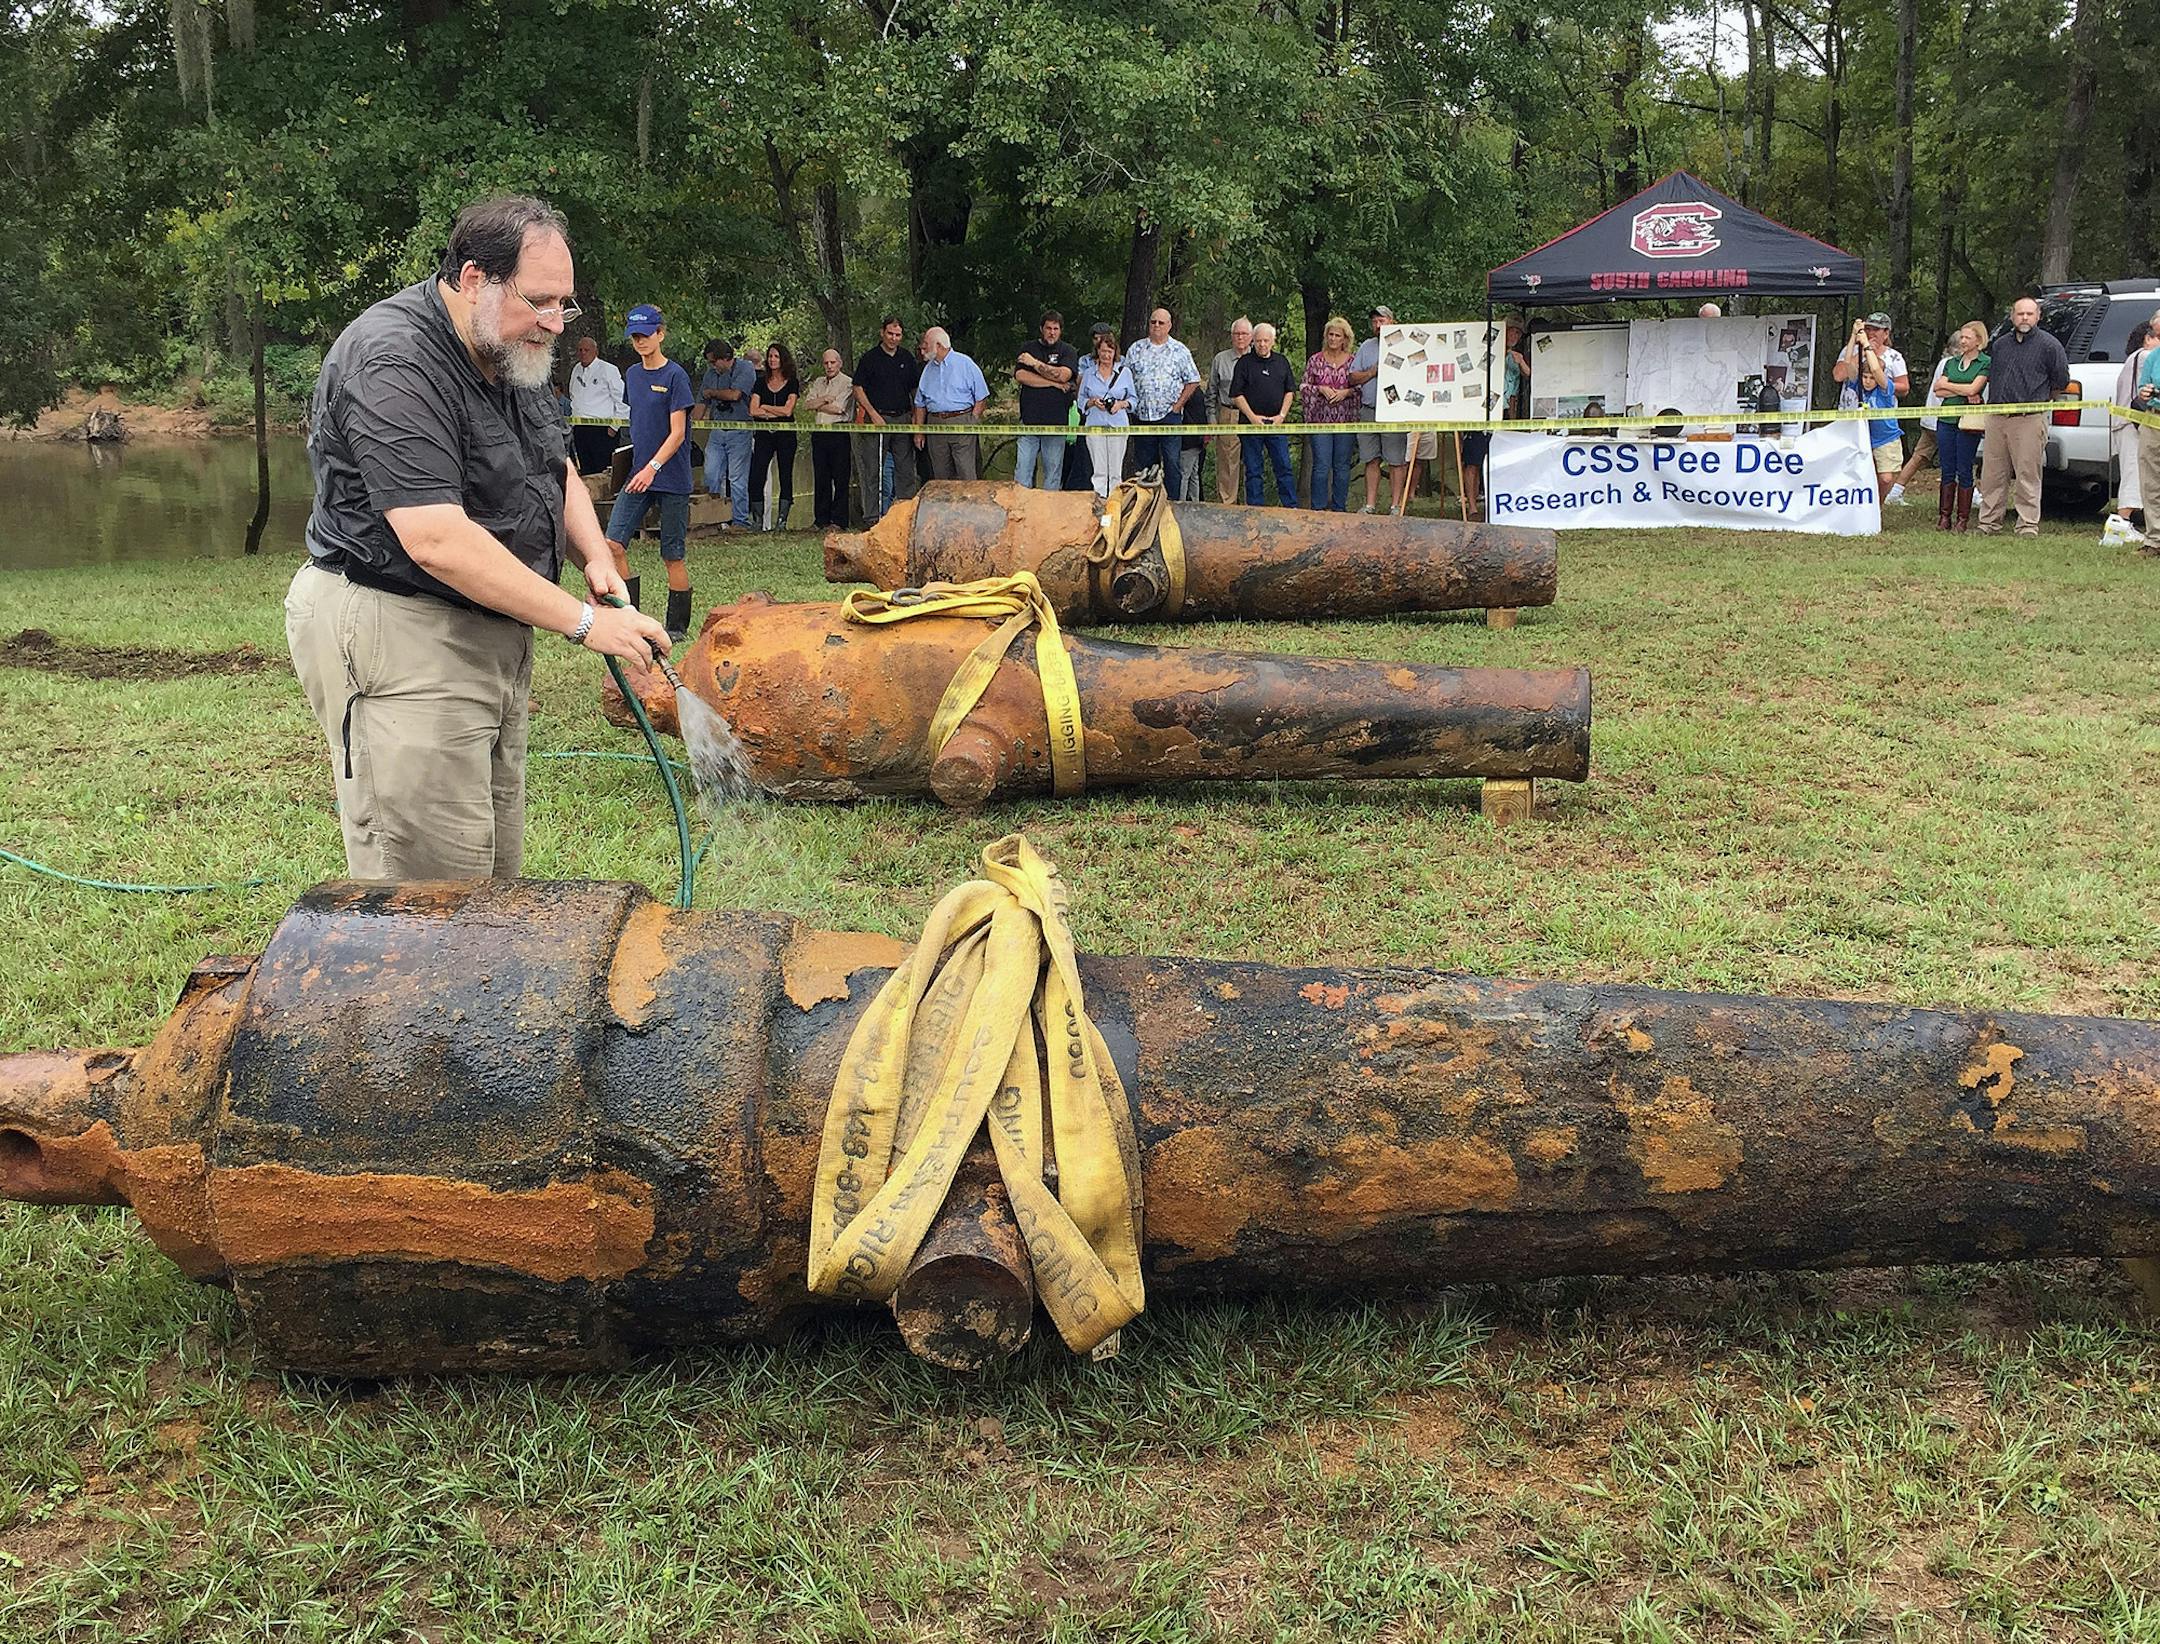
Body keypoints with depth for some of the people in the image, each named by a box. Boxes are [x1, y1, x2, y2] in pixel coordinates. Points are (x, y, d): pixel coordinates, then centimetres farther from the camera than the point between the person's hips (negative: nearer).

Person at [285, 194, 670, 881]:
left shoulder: (513, 351, 10)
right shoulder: (392, 362, -20)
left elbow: (557, 470, 22)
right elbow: (437, 541, -29)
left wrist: (595, 558, 1)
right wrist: (583, 622, -26)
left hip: (491, 636, 10)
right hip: (396, 639, -10)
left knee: (497, 871, 13)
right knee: (428, 890, -10)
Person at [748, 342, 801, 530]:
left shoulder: (792, 384, 3)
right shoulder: (761, 382, 10)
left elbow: (787, 410, -8)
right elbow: (753, 410, 0)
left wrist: (764, 407, 0)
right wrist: (777, 412, -6)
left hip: (786, 434, -2)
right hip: (763, 434, 2)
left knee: (785, 476, -1)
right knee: (756, 476, -7)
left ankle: (781, 519, 2)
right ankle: (758, 520, -1)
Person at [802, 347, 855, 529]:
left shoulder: (847, 383, -2)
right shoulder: (818, 383, 18)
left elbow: (838, 408, -13)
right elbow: (806, 404, 8)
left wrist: (817, 404, 1)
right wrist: (825, 399, -7)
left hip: (838, 433, -6)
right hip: (819, 433, 6)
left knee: (840, 479, -5)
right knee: (820, 478, 6)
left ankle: (838, 521, -4)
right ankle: (822, 520, 11)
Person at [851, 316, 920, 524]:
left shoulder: (907, 358, 12)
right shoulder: (870, 357, -1)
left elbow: (914, 389, 19)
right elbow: (858, 388, -1)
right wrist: (874, 414, -11)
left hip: (902, 419, 4)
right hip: (877, 419, -4)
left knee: (906, 468, 4)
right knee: (873, 471, -2)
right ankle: (871, 518, 1)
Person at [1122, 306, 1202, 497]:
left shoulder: (1180, 351, 4)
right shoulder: (1136, 349, 10)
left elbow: (1193, 381, 5)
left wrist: (1177, 406, -3)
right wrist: (1131, 404, 1)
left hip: (1170, 415, -2)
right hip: (1142, 416, 2)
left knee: (1171, 462, -6)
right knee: (1145, 464, 7)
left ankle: (1172, 502, -4)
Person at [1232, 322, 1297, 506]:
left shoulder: (1282, 362, 10)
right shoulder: (1244, 363, 0)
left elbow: (1289, 392, 11)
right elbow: (1236, 394, -3)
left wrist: (1281, 415, -2)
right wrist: (1252, 417, -10)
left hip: (1276, 423, 2)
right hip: (1251, 424, -2)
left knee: (1284, 467, 1)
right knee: (1253, 470, 3)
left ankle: (1291, 506, 6)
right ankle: (1254, 509, 8)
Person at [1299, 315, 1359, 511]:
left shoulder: (1353, 361, 6)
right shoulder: (1315, 361, 6)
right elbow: (1304, 388, 7)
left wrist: (1346, 392, -10)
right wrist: (1321, 389, -9)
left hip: (1346, 420, 1)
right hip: (1320, 419, -1)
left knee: (1342, 466, 5)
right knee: (1321, 466, -4)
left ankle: (1339, 508, 14)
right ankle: (1318, 508, 3)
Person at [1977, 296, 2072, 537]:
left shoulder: (2049, 345, 0)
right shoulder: (1999, 345, 15)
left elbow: (2061, 382, 6)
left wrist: (2039, 399, 13)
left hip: (2029, 420, -5)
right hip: (1996, 419, 5)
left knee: (2027, 476, -4)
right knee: (1992, 475, 6)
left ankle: (2028, 525, -1)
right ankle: (1988, 522, 13)